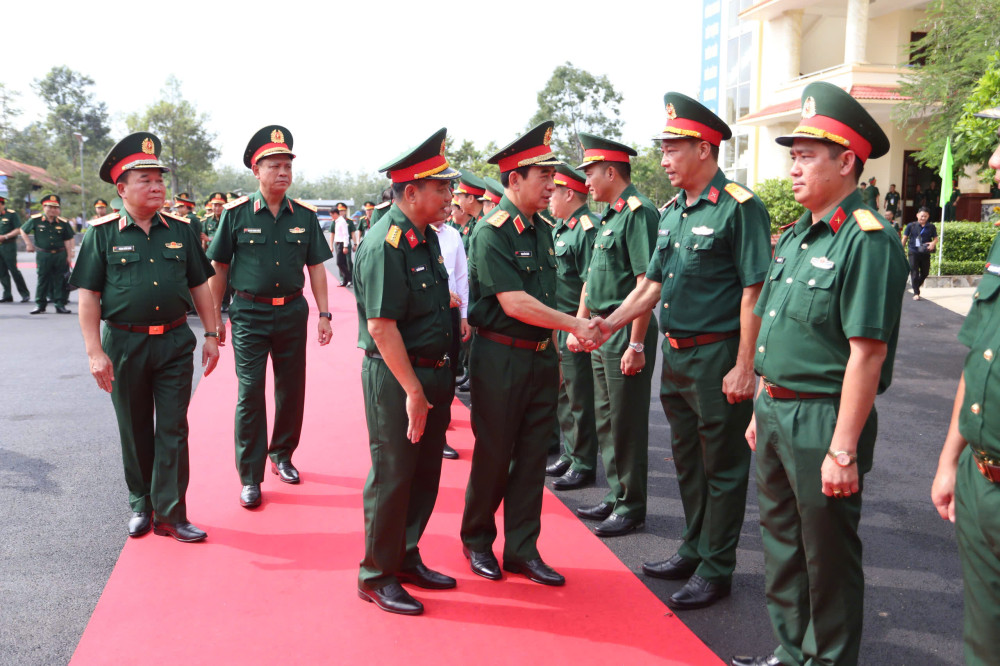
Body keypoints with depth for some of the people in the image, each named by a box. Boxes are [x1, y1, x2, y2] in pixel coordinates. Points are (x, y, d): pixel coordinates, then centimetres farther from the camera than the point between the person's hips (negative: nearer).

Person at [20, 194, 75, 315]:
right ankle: (40, 305, 11)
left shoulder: (63, 222, 1)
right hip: (43, 255, -1)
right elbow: (23, 230, 14)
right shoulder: (35, 220, -2)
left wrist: (69, 256, 3)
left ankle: (60, 304, 10)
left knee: (60, 280, 4)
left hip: (60, 255, 1)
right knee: (42, 279, 3)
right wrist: (28, 244, 7)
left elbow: (68, 240, 6)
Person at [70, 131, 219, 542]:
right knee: (135, 431, 12)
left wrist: (212, 334, 5)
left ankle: (170, 514, 9)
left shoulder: (180, 230, 5)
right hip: (124, 345, -1)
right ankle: (141, 505, 29)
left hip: (175, 343, 1)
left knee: (173, 431, 2)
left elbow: (199, 286, 10)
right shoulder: (102, 233, -2)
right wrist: (95, 352, -10)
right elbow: (88, 295, -3)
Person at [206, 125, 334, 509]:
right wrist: (215, 317, 0)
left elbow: (316, 267, 7)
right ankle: (250, 477, 7)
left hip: (292, 312, 3)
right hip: (249, 314, -3)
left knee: (292, 390, 12)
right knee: (250, 394, -2)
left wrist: (324, 314, 1)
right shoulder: (236, 214, -4)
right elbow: (219, 268, 1)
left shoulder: (305, 216, 3)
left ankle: (282, 455, 33)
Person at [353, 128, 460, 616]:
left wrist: (452, 308, 9)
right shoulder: (385, 245, -19)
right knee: (392, 477, 2)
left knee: (424, 474, 17)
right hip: (396, 378, -9)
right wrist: (413, 391, -22)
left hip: (433, 373, 9)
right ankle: (377, 577, 17)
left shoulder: (426, 237, 11)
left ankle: (406, 558, 33)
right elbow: (381, 326, -23)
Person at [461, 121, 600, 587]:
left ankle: (522, 549, 21)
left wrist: (553, 355, 16)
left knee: (533, 455, 10)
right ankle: (477, 541, 26)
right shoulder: (491, 233, -14)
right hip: (501, 359, -7)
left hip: (541, 357, 7)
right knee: (493, 456, 5)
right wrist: (576, 326, -18)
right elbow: (514, 303, -21)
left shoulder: (542, 230, 10)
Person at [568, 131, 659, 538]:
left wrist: (636, 344, -23)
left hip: (626, 332, -10)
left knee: (627, 423, 0)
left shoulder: (639, 212, -15)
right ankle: (615, 497, 29)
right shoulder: (610, 216, 15)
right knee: (606, 418, 16)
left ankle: (631, 507, 12)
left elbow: (646, 283, -21)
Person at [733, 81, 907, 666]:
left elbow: (867, 352, -22)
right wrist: (762, 412, 17)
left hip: (823, 420, -9)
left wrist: (843, 450, -23)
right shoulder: (796, 237, 11)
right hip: (777, 414, 9)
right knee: (781, 543, 20)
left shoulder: (867, 239, -17)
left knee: (828, 557, 7)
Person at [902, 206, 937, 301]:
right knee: (914, 272, -6)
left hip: (925, 253, 2)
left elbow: (935, 238, 7)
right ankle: (916, 293, -3)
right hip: (913, 252, -2)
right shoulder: (911, 226, 2)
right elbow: (904, 238, 7)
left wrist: (933, 243, -16)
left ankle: (916, 285, 36)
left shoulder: (931, 227, 6)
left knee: (925, 272, 10)